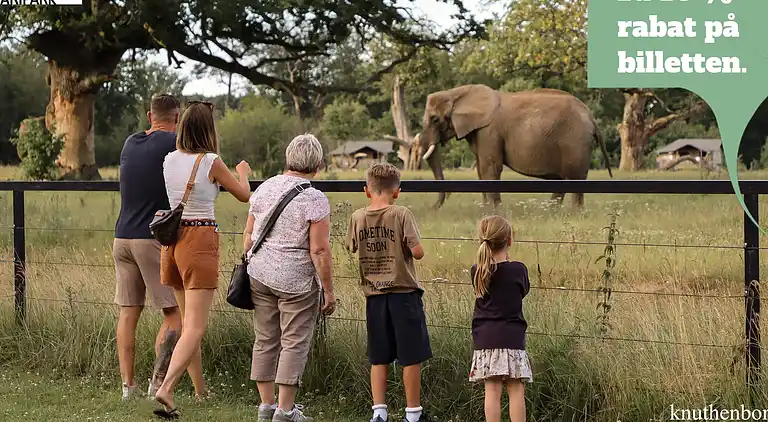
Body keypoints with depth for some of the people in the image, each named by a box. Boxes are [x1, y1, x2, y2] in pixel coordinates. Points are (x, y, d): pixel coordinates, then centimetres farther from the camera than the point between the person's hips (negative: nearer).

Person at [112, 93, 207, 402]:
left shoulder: (129, 144, 13)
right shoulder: (175, 143, -5)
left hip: (123, 237, 6)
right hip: (156, 238, -6)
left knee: (128, 312, 8)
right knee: (174, 313, -1)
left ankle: (128, 385, 7)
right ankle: (158, 382, -9)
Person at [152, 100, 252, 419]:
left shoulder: (169, 160, 5)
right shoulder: (212, 162, -10)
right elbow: (244, 195, 5)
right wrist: (243, 173, 26)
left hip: (172, 239, 6)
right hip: (200, 240, -6)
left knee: (188, 323, 17)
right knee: (195, 327, -9)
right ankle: (166, 389, -24)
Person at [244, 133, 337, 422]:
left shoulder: (263, 189, 6)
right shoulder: (314, 200, -12)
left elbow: (248, 235, 11)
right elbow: (319, 251, -14)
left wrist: (249, 268, 22)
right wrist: (328, 290, -8)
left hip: (260, 275, 6)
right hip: (296, 279, -6)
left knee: (265, 341, 12)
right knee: (294, 343, 1)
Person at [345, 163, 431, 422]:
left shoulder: (357, 218, 0)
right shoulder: (401, 215, -12)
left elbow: (351, 248, 15)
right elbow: (417, 252, -17)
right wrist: (409, 247, 4)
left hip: (374, 296, 4)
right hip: (404, 293, -4)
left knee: (378, 358, 11)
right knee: (411, 357, 5)